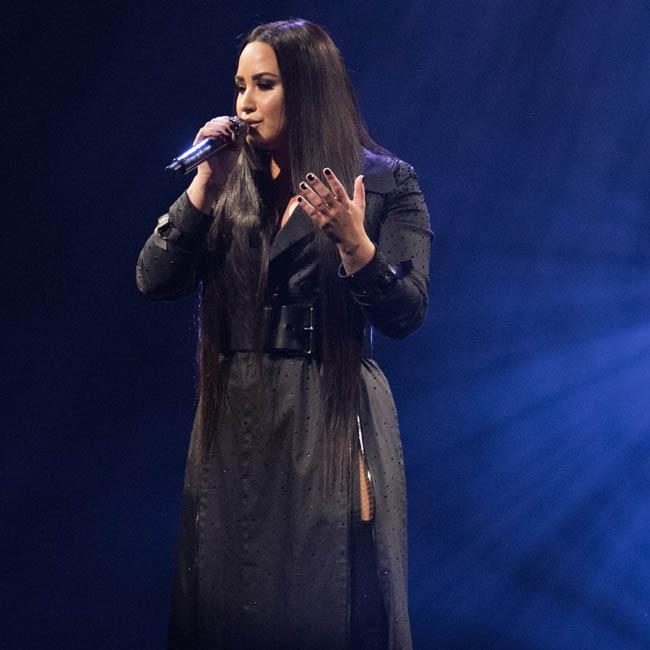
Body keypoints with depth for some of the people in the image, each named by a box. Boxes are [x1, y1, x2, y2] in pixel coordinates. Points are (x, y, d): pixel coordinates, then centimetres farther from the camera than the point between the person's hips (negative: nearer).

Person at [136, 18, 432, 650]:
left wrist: (353, 243, -24)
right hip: (236, 422, 4)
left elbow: (405, 314, -9)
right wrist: (202, 185, -8)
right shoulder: (231, 184, 9)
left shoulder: (386, 183, -2)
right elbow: (153, 282, 0)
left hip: (334, 419, -4)